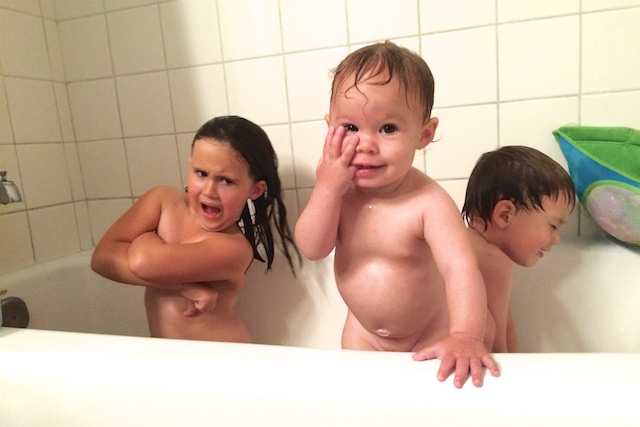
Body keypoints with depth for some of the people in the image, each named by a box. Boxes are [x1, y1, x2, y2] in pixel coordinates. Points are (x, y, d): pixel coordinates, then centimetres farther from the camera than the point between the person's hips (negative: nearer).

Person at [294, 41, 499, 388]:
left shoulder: (428, 202, -30)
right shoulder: (337, 189, -16)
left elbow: (460, 267, -38)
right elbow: (311, 249, -21)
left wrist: (466, 337, -53)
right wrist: (327, 188, -33)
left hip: (429, 332, -3)